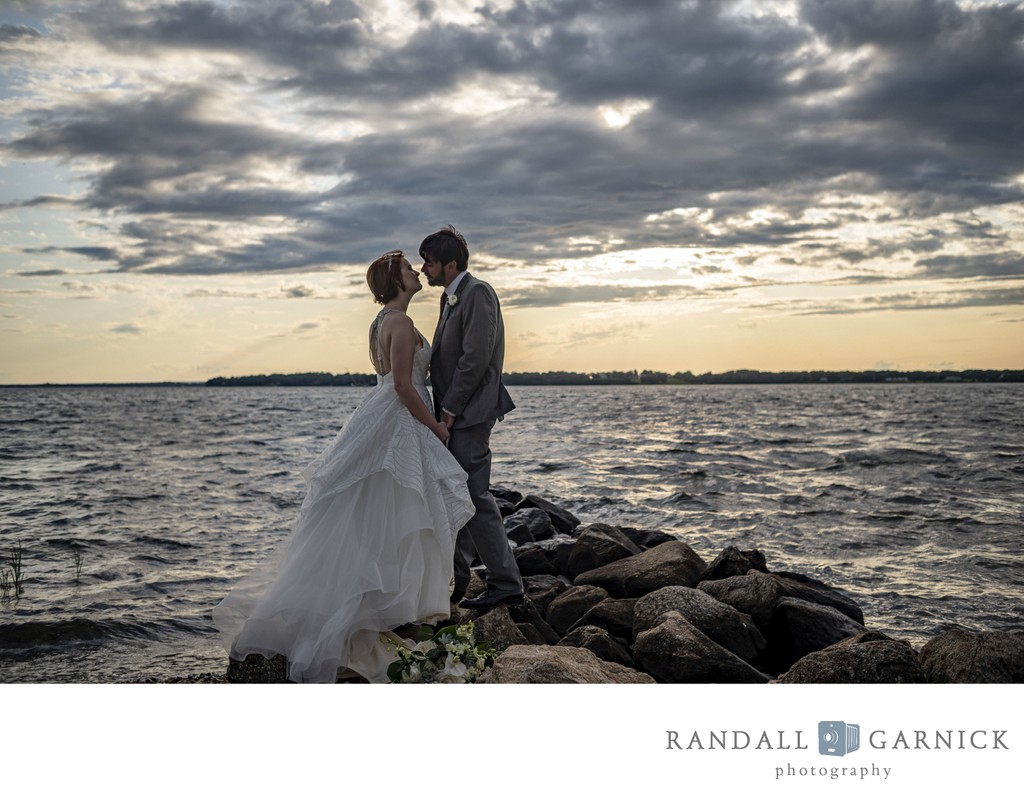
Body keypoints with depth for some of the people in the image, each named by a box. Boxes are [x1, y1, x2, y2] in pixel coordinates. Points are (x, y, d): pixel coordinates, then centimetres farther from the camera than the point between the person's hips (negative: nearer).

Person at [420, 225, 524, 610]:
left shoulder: (477, 293, -13)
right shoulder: (450, 297, 18)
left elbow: (476, 356, -20)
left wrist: (451, 408, -16)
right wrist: (443, 408, 9)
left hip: (469, 413, -10)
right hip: (452, 412, 10)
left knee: (474, 496, -8)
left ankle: (505, 582, -1)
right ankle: (453, 580, 26)